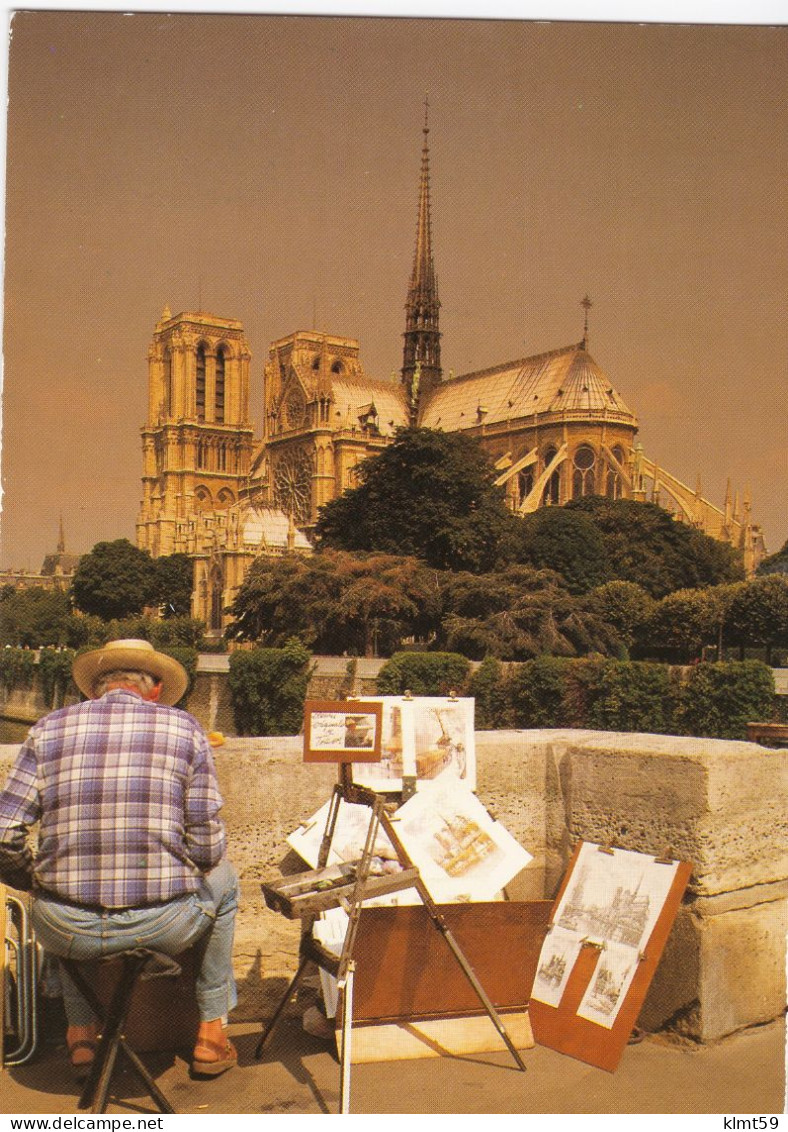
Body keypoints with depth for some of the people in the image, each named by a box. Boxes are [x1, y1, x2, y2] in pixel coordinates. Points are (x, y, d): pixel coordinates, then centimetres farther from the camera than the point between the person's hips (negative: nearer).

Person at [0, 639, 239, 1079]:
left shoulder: (49, 729, 3)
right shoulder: (185, 728, 0)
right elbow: (208, 847, -3)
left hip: (69, 932, 2)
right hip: (163, 926, -2)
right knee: (222, 879, 32)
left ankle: (81, 1034, 37)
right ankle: (211, 1032, 35)